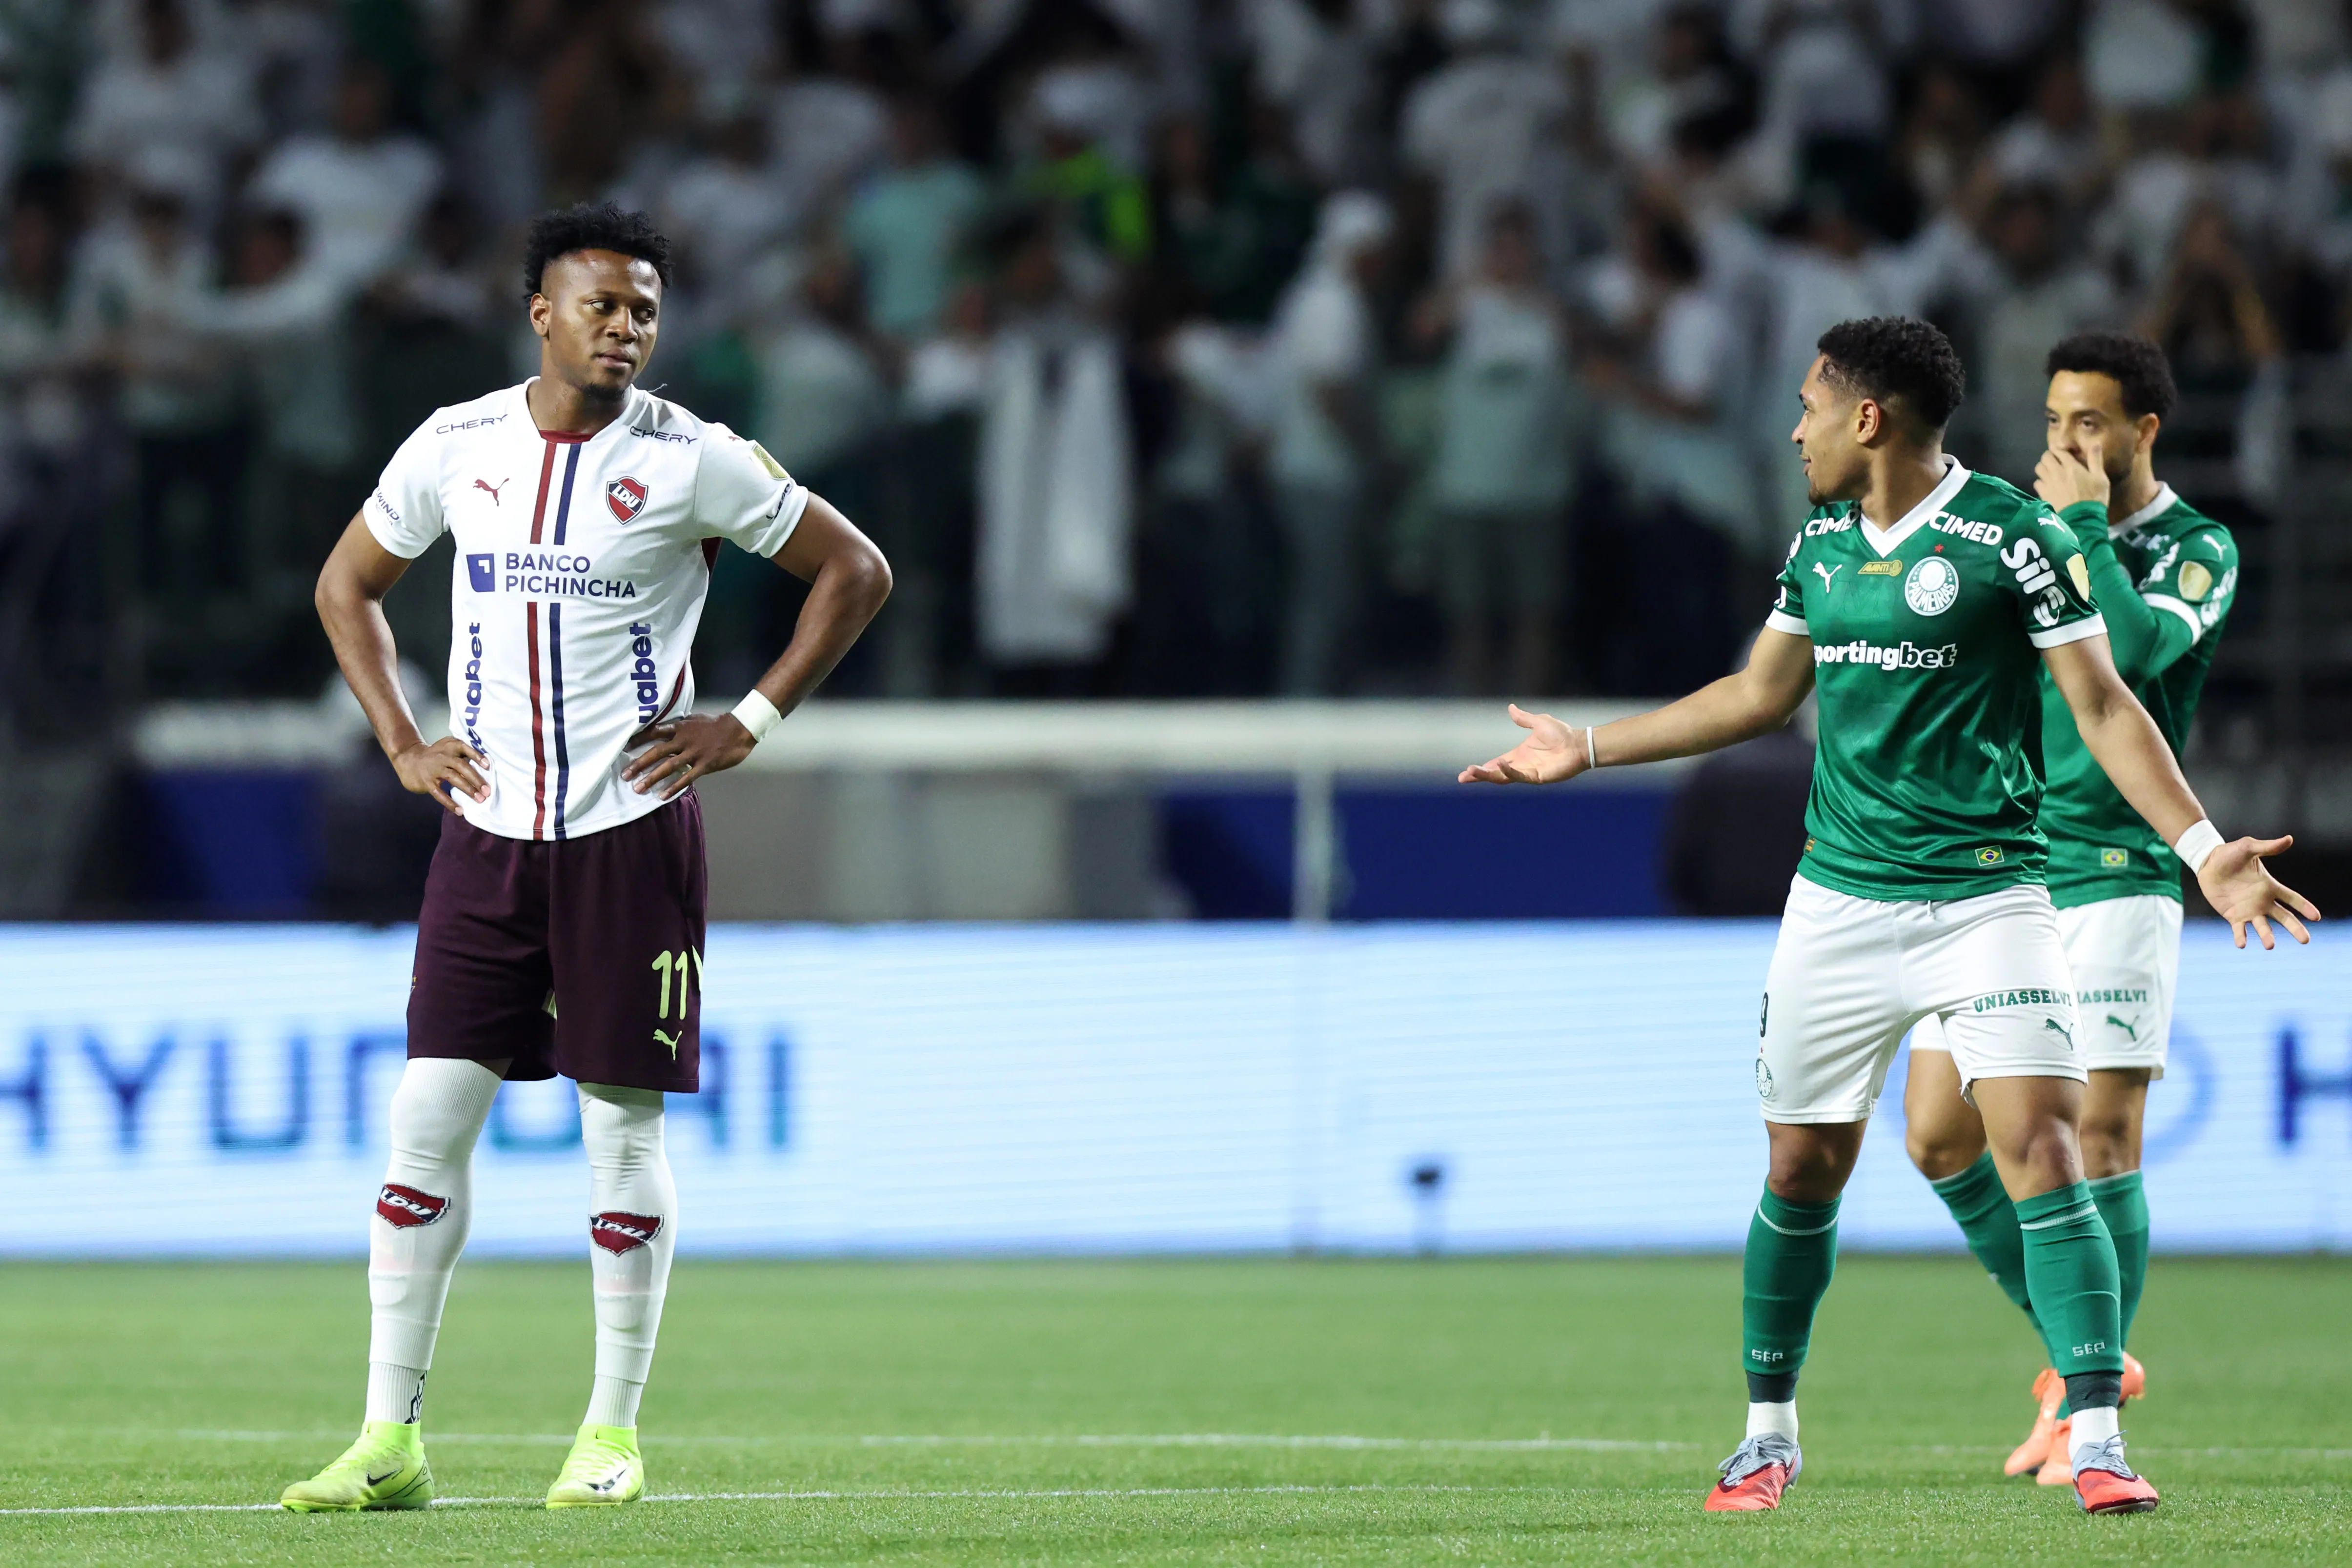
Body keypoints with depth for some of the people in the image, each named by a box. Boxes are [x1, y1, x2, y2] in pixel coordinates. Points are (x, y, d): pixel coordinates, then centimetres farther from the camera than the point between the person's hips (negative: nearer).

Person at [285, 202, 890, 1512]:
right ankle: (392, 1440, -1)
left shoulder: (692, 462, -5)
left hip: (631, 827, -2)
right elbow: (349, 585, 19)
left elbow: (857, 573, 3)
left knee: (625, 1120, 0)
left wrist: (751, 723, -2)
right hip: (488, 828, 2)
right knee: (431, 1108, -4)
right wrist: (402, 741, 8)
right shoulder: (456, 447, 4)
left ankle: (615, 1432, 11)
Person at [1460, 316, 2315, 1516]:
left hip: (1985, 898, -5)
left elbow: (2104, 708, -7)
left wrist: (2202, 849, -17)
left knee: (2040, 1148, -16)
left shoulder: (2010, 536, -8)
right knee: (1802, 1170, 7)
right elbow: (1758, 695, 24)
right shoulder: (1819, 542, 10)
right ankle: (1768, 1434, 23)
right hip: (1838, 902, 5)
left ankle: (2097, 1442, -15)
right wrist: (1586, 750, 26)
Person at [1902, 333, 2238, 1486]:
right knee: (1937, 1134, 0)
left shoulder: (2199, 552, -3)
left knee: (2100, 1141, -9)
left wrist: (2085, 524, -14)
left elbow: (2133, 650, -23)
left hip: (2113, 879, -6)